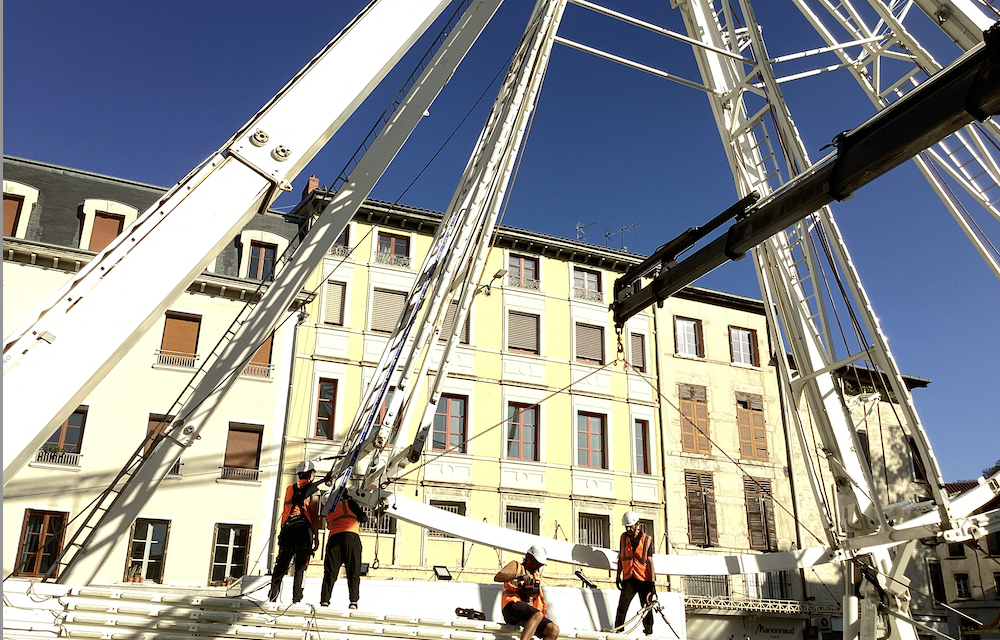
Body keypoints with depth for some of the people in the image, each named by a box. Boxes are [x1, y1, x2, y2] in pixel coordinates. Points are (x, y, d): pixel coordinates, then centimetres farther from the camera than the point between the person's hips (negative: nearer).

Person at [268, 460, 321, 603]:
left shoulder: (289, 489, 19)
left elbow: (285, 511, 18)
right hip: (303, 530, -4)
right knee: (300, 567, -2)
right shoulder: (313, 490, 3)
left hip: (287, 529, 4)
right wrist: (316, 536, -3)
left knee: (281, 565, 9)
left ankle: (273, 595, 4)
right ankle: (296, 598, -7)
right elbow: (314, 515, -3)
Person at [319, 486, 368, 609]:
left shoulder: (328, 511, 30)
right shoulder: (348, 503, 15)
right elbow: (363, 518, 11)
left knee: (330, 573, 5)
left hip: (333, 538, 4)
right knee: (353, 573, -2)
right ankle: (353, 601, -13)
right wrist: (362, 511, 34)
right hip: (351, 537, -4)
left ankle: (324, 601, -5)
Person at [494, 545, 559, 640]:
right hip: (512, 606, -6)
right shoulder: (516, 565, 12)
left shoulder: (537, 576, 31)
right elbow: (497, 577, -6)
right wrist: (518, 576, -22)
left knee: (554, 630, -17)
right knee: (537, 615, -35)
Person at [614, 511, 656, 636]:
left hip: (644, 579, -2)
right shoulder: (623, 537, 7)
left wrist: (653, 583, -9)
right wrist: (618, 575, 14)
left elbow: (650, 562, -5)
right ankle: (617, 632, -5)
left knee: (647, 609, 4)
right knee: (622, 607, -10)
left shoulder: (647, 540, -3)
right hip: (628, 579, 2)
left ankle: (649, 633, 15)